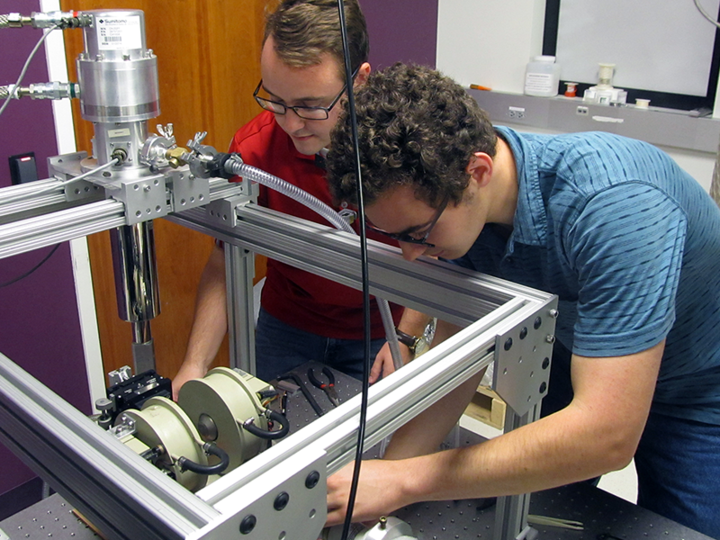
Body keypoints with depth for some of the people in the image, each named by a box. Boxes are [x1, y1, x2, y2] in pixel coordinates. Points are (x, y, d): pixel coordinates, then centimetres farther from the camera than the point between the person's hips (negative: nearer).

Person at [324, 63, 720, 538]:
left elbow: (608, 436, -43)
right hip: (580, 361, 5)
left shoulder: (612, 203, -41)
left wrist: (404, 480, -42)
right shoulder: (458, 205, -20)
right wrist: (376, 488, -25)